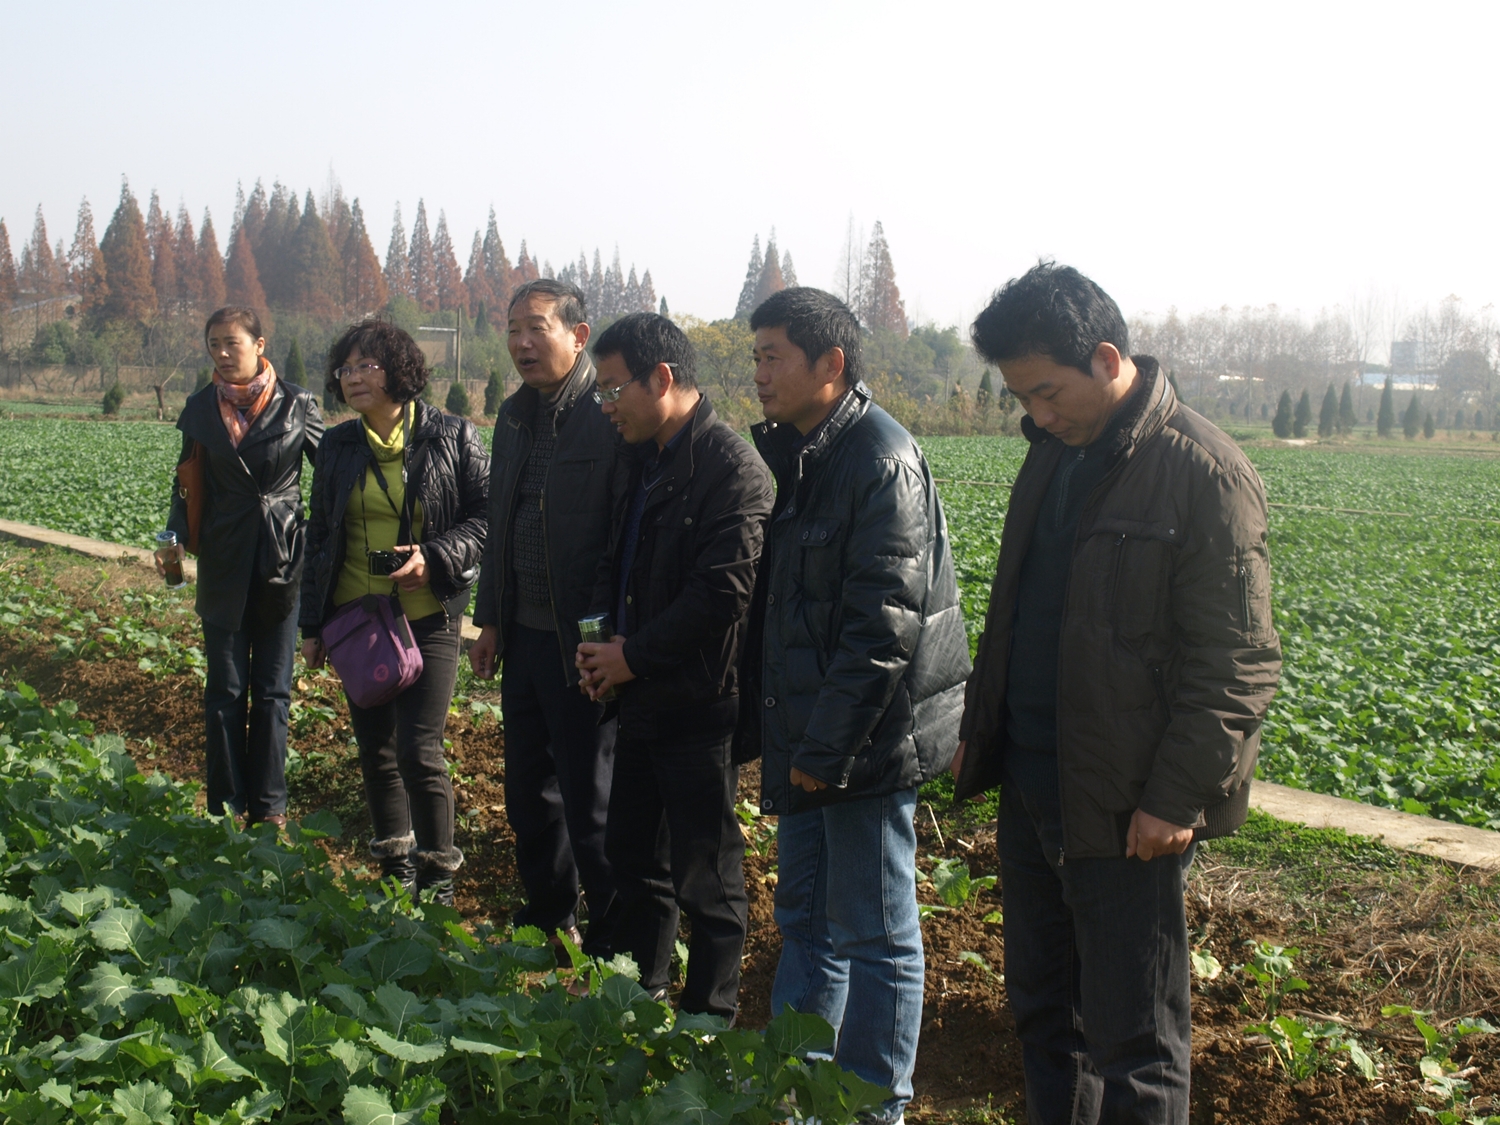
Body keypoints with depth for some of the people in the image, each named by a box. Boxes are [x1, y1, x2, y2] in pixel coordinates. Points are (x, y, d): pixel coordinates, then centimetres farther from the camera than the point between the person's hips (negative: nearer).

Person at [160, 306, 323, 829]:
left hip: (283, 560, -1)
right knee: (225, 691, 6)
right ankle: (225, 807, 16)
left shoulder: (297, 405, -4)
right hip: (225, 565, 2)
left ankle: (269, 806, 16)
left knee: (273, 689, 7)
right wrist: (175, 537, -7)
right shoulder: (201, 408, 3)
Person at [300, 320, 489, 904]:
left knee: (419, 750, -9)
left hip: (427, 619, -4)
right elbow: (320, 536, 13)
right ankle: (395, 866, 27)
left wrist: (435, 557, -19)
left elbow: (485, 517, -3)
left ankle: (438, 875, 8)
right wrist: (312, 624, 12)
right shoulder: (338, 446, 8)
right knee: (374, 746, 11)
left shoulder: (452, 436, -4)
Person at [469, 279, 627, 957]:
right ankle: (546, 920, 36)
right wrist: (490, 619, 18)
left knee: (590, 804, 3)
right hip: (524, 637, 8)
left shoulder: (612, 417, -15)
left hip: (585, 646, -8)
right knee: (528, 791, 19)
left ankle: (615, 945, 19)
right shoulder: (514, 416, 12)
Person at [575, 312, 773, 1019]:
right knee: (632, 856, 20)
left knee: (704, 878, 4)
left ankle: (708, 1021, 19)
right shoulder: (646, 462, 11)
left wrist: (633, 655, -16)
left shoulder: (732, 468, -17)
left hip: (702, 706, -9)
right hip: (642, 698, 9)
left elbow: (722, 592, -24)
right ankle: (638, 995, 37)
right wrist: (602, 638, 0)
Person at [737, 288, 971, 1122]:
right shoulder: (790, 453, 10)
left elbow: (883, 624, -22)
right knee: (807, 919, 20)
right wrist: (767, 726, 9)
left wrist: (826, 749, -19)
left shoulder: (882, 460, -18)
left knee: (875, 934, 5)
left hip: (867, 740, -9)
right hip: (808, 734, 9)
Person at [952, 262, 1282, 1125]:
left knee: (1132, 1039, 3)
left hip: (1127, 812, -8)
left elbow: (1237, 664, -16)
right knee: (1044, 1011, 18)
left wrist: (1177, 799, -18)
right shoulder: (1055, 454, 11)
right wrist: (980, 728, 16)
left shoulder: (1204, 472, -14)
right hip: (1033, 786, 8)